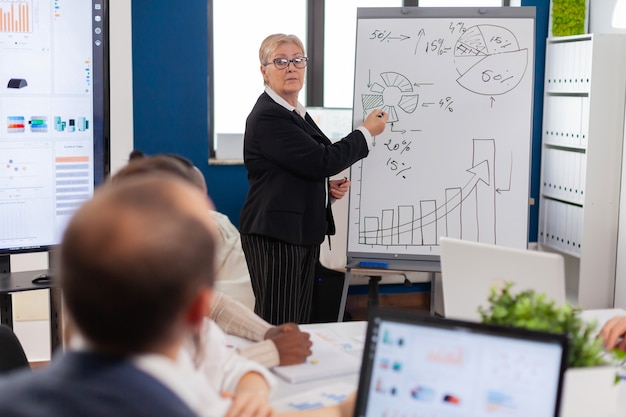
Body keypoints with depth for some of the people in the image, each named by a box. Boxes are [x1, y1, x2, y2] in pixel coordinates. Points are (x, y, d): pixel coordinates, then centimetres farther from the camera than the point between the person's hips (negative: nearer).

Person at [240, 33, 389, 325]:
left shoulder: (296, 113, 16)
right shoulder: (267, 117, -15)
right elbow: (321, 160, -20)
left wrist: (329, 186, 8)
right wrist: (367, 133, -7)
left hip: (304, 232, 10)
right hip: (275, 235, -10)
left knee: (300, 323, 11)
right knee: (279, 328, -6)